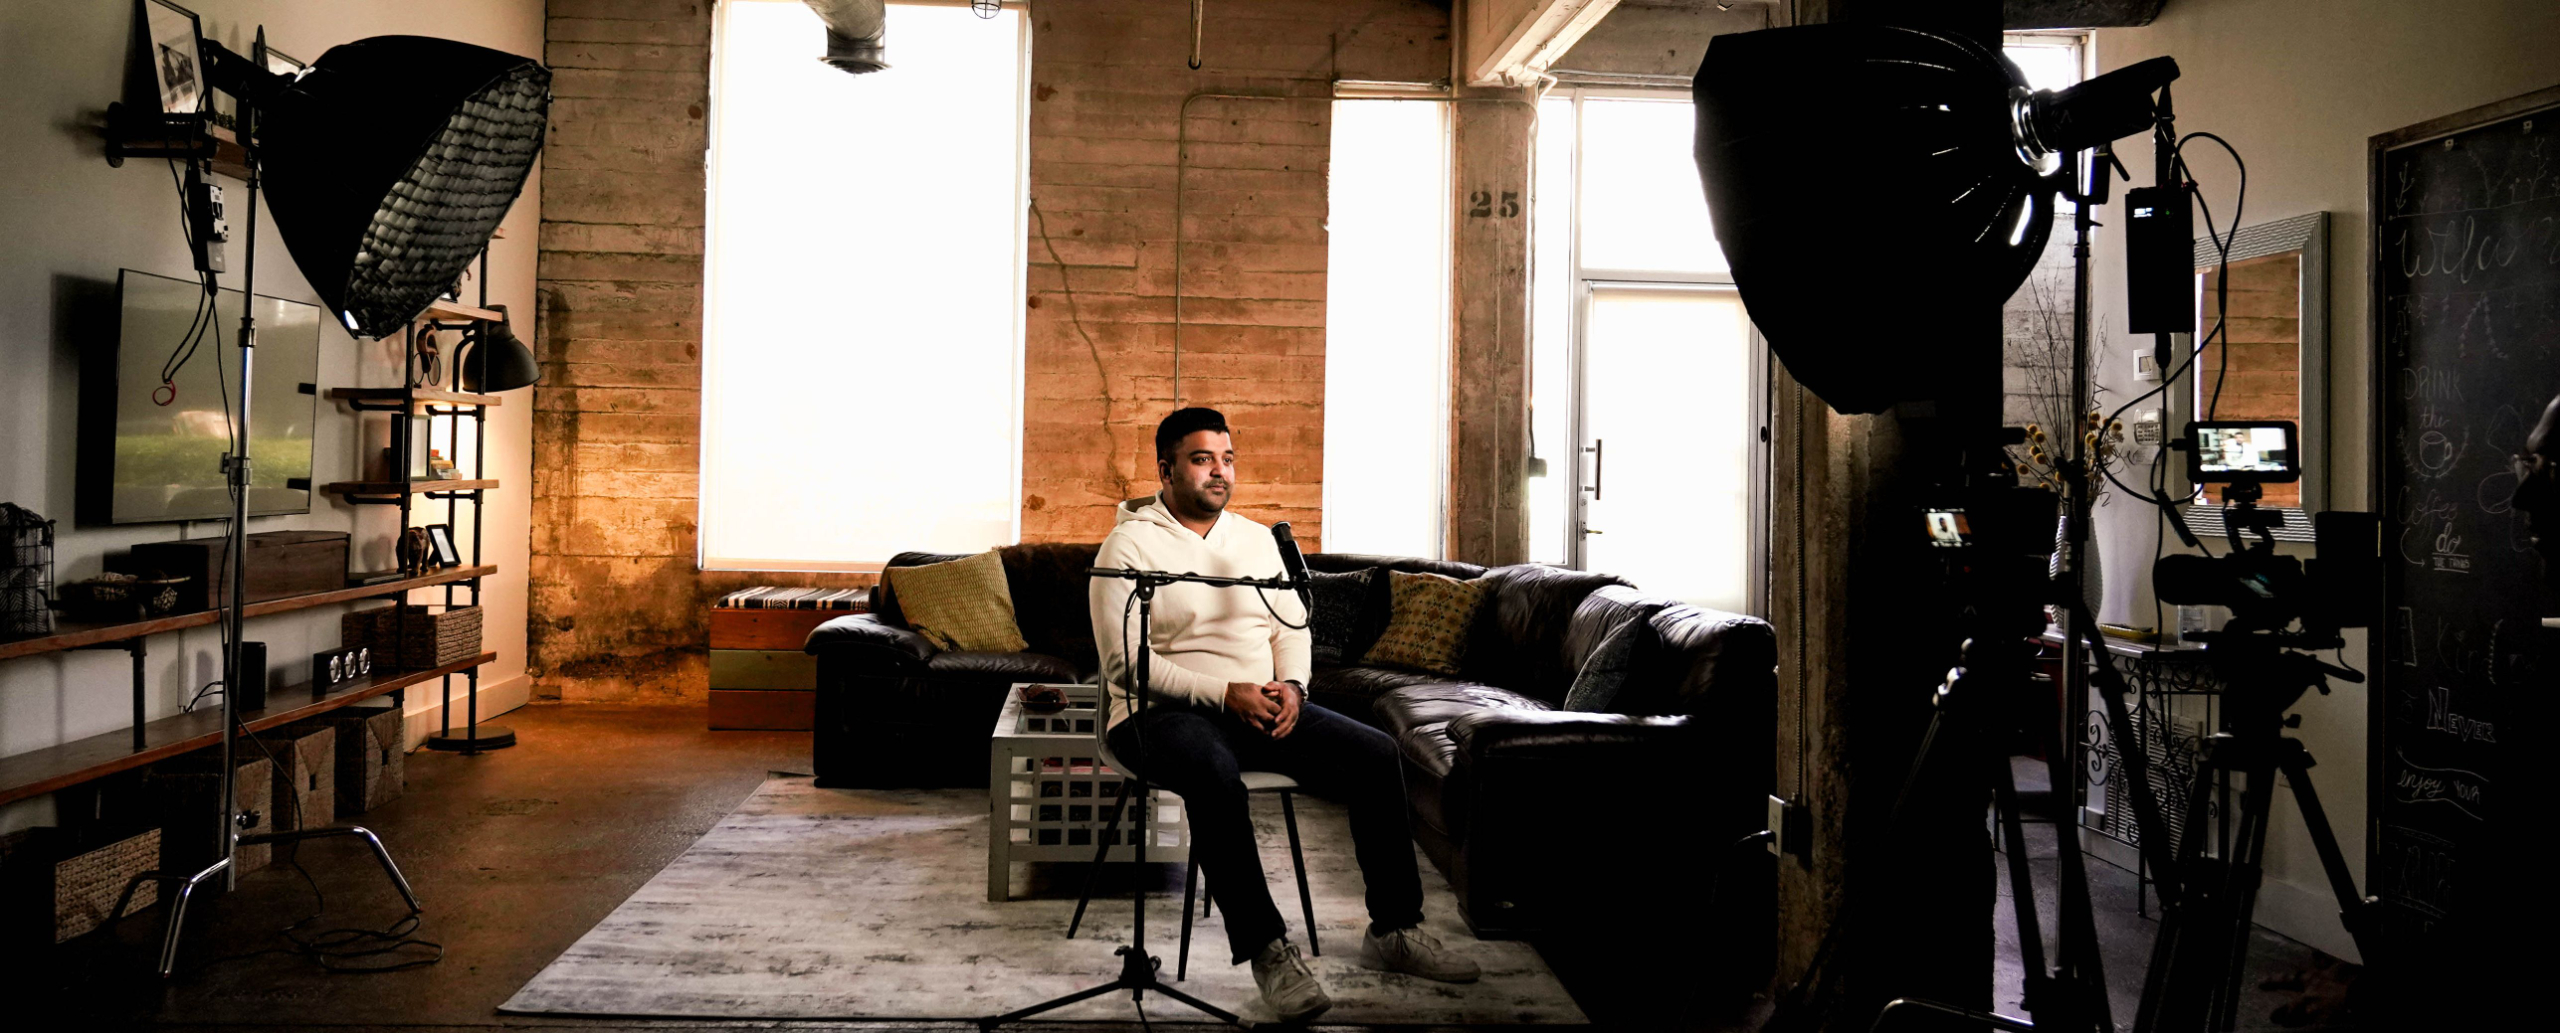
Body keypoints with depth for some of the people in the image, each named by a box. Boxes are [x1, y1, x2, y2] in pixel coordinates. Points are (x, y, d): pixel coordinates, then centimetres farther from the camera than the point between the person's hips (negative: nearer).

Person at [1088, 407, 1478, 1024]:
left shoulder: (1256, 539, 16)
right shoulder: (1129, 546, -5)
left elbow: (1292, 626, 16)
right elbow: (1123, 661, -13)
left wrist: (1291, 685, -7)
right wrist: (1223, 693, -20)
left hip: (1262, 706, 6)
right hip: (1163, 712, -6)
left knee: (1375, 754, -12)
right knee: (1214, 773, -40)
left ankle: (1394, 931, -5)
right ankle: (1266, 949, -31)